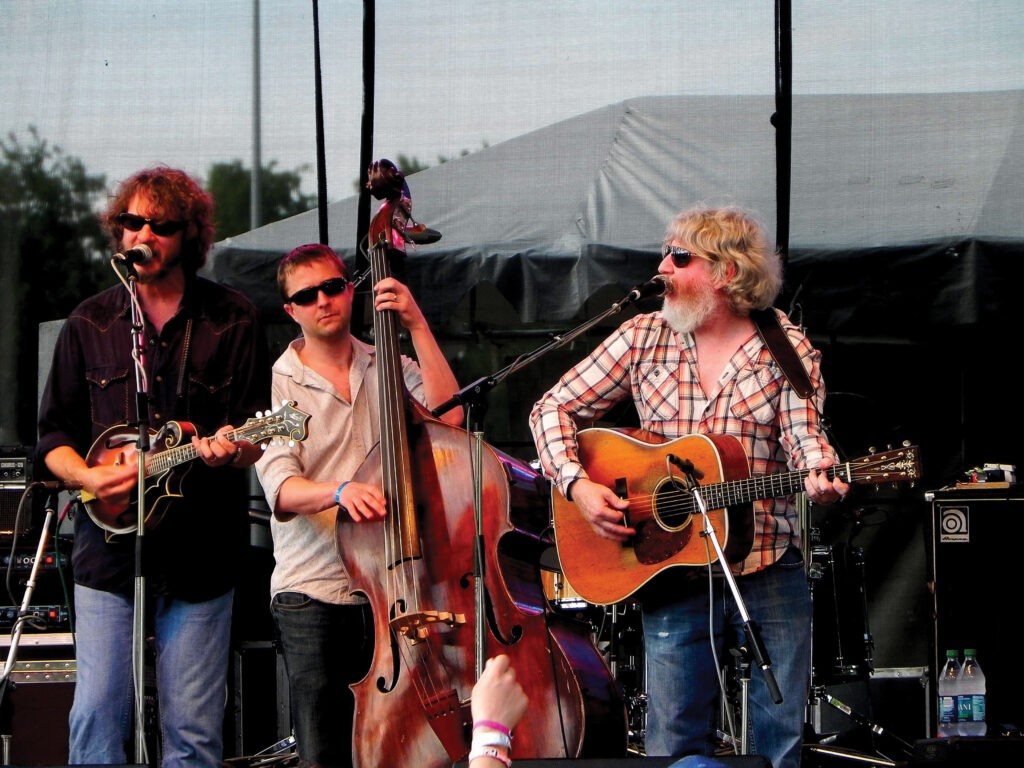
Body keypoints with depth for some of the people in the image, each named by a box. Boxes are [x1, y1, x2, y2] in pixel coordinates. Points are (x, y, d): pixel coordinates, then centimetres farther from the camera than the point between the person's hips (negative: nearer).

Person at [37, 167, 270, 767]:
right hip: (110, 545, 1)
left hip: (201, 555, -1)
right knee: (96, 718, -4)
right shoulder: (90, 324, 9)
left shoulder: (233, 320, 4)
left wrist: (229, 449, -21)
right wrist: (90, 477, -9)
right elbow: (54, 433, 11)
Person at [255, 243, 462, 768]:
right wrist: (337, 491, -32)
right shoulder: (278, 384, 1)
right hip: (313, 593, -2)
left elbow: (447, 413, -8)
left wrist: (417, 326, -8)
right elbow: (281, 489, -12)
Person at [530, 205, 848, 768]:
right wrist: (577, 485, -9)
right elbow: (554, 409, 7)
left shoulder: (787, 350, 1)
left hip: (769, 570, -1)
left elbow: (803, 435, -10)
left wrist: (819, 476, -33)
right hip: (668, 569, 1)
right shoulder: (644, 338, 5)